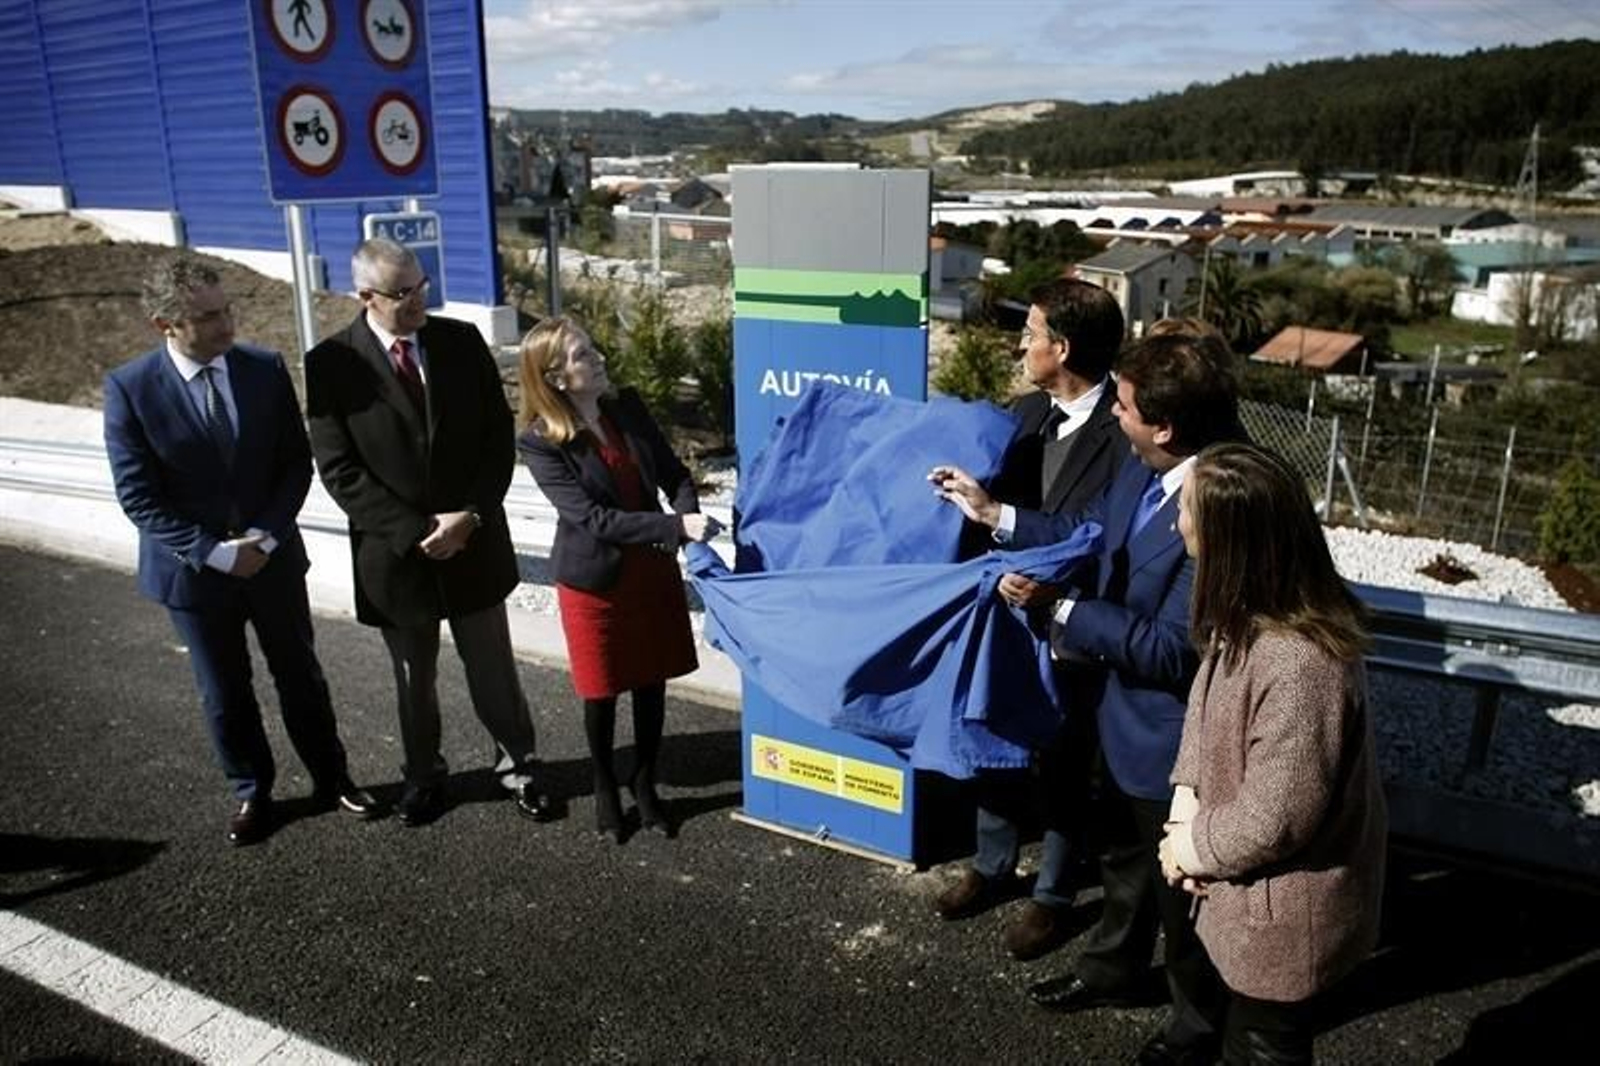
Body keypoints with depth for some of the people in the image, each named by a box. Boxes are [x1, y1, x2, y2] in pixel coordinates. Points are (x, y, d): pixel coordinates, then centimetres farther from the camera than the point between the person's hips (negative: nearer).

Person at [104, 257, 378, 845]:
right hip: (193, 570, -1)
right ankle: (252, 792, 35)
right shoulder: (129, 387, -14)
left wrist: (266, 537, -14)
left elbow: (296, 461, -2)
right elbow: (138, 496, -12)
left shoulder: (266, 369, -8)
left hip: (273, 556, 1)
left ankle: (331, 777, 34)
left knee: (300, 674, 15)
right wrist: (215, 552, -18)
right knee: (224, 692, 14)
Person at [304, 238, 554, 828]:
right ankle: (423, 774, 38)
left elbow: (499, 437, -2)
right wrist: (415, 531, -17)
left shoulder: (462, 341, -4)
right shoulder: (331, 363, -10)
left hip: (474, 540, 1)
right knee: (413, 678, 17)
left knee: (493, 667, 13)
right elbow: (338, 470, -11)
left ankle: (517, 766, 32)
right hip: (395, 551, -1)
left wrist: (470, 516, -13)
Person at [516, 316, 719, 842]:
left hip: (654, 568, 4)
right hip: (595, 580, -4)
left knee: (652, 682, 14)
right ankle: (605, 788, 35)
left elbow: (674, 472, 4)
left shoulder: (628, 406, -3)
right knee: (602, 691, 12)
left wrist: (689, 515, -17)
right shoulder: (540, 442, -18)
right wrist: (677, 527, -29)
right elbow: (594, 518, -24)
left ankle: (645, 784, 34)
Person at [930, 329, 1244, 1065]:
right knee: (1123, 858, 30)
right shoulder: (1144, 470, -8)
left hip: (1170, 736, -8)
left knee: (1181, 885, 17)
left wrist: (1057, 607, -27)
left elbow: (1171, 650, -32)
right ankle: (1113, 969, 55)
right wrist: (993, 514, 10)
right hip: (1123, 713, 8)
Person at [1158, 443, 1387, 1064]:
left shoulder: (1299, 667, -37)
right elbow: (1207, 700, 4)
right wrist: (1184, 804, -9)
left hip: (1284, 914, -8)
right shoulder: (1247, 614, -6)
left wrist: (1193, 849, -14)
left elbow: (1274, 819, -31)